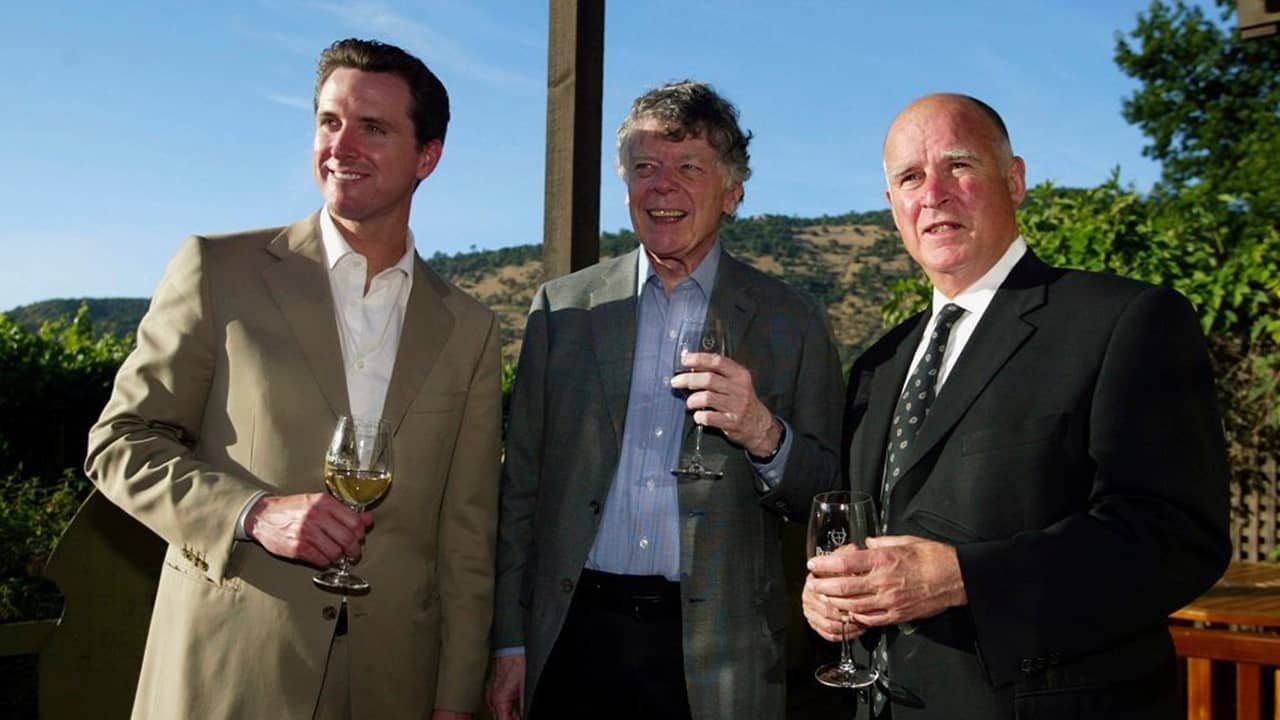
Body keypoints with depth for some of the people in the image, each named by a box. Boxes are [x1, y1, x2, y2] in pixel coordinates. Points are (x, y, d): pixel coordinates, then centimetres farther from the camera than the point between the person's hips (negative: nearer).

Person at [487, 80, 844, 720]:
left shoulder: (792, 323, 2)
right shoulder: (563, 307, 5)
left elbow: (825, 500, 2)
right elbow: (521, 487, 6)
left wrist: (765, 436, -18)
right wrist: (510, 642, 2)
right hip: (574, 637, 1)